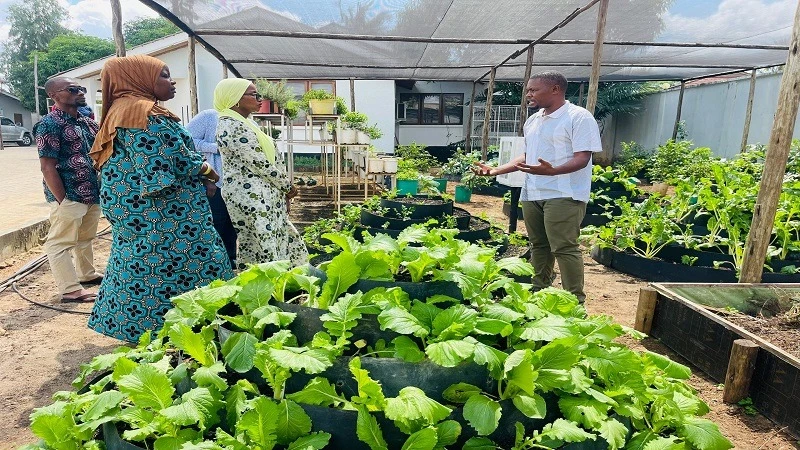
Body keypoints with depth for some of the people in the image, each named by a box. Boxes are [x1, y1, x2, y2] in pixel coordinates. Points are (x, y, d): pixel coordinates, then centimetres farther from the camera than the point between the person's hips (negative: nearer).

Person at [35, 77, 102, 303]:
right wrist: (62, 200, -16)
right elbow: (48, 167, -14)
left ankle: (88, 274, 37)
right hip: (68, 196, -8)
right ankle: (71, 289, 7)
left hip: (92, 193, 8)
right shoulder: (49, 124, -11)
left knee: (85, 238, 21)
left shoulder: (87, 121, 11)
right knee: (60, 242, 2)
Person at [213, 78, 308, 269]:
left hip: (264, 196, 10)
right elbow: (258, 163, -18)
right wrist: (288, 185, -7)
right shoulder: (231, 125, -14)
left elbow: (269, 157, 18)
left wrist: (284, 187, 11)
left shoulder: (244, 123, 17)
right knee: (264, 253, -5)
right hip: (251, 198, -10)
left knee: (289, 243, 13)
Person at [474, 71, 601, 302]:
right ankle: (539, 292, 24)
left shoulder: (578, 117, -8)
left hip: (563, 195, -8)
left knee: (564, 248, -8)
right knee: (538, 246, 13)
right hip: (532, 194, 8)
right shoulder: (532, 121, 18)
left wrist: (552, 170, -33)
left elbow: (582, 159, -15)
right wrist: (496, 170, 12)